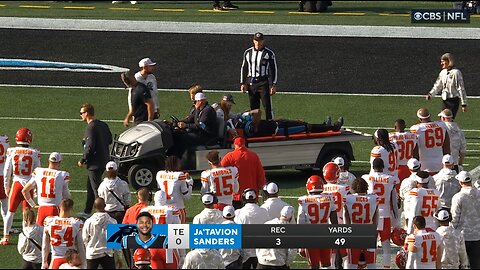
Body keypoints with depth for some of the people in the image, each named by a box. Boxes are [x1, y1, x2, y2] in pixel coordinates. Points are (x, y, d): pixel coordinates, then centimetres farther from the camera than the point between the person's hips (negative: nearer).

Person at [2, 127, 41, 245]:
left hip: (16, 183, 0)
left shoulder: (11, 152, -6)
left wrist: (6, 186, 13)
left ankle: (5, 237, 14)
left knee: (10, 212, 13)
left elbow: (7, 171, 0)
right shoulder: (34, 153, -6)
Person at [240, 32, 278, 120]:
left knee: (267, 106, -10)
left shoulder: (269, 53, -1)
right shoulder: (248, 52, 10)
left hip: (263, 83, -4)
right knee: (253, 107, 7)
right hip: (251, 82, 4)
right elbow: (244, 68, 15)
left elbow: (273, 69, 0)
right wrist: (242, 83, 8)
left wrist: (274, 85, -6)